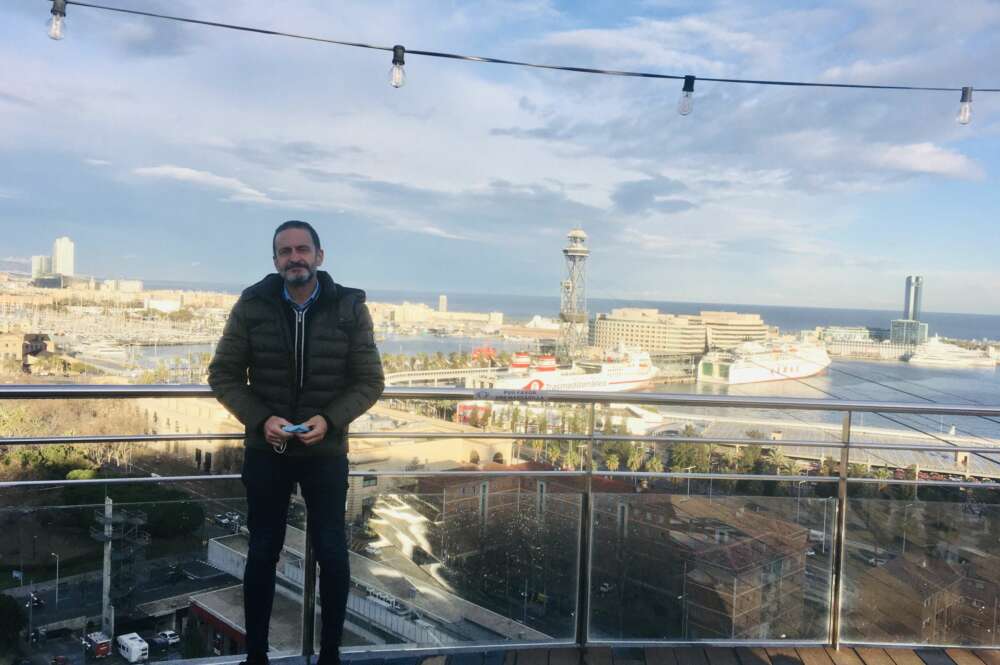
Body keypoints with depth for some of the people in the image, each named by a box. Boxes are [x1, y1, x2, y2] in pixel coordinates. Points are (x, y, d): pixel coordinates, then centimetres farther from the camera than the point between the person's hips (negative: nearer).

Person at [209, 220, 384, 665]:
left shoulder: (350, 308, -8)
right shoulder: (252, 305, -7)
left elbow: (369, 381, -5)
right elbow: (223, 374, -2)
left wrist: (329, 419, -21)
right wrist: (260, 419, -18)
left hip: (325, 451, 0)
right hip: (265, 450, 1)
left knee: (332, 553, 9)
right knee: (262, 553, 13)